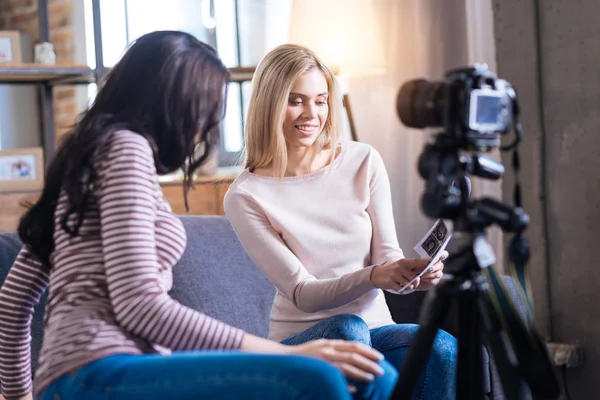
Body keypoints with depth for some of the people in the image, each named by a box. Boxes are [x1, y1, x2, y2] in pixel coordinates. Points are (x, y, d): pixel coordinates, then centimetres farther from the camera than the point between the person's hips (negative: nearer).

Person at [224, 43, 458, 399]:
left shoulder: (364, 162, 1)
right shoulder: (246, 196, -8)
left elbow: (387, 254, 0)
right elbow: (301, 294, -12)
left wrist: (416, 274, -25)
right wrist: (372, 276, -30)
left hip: (375, 326, 3)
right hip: (300, 340, -3)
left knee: (442, 347, -28)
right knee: (348, 329, -36)